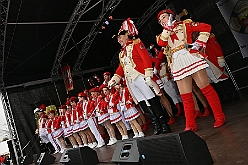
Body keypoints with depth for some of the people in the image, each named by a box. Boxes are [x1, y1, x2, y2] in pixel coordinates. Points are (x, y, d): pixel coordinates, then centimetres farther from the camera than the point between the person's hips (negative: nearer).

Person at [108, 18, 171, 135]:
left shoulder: (136, 43, 4)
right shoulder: (122, 53, 24)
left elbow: (146, 58, -7)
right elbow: (121, 67, 19)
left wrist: (148, 75, -17)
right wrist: (114, 79, 3)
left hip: (140, 78, -7)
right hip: (131, 82, 7)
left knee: (153, 102, -5)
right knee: (143, 105, 5)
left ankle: (165, 126, 4)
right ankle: (157, 127, 12)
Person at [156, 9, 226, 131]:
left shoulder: (184, 24, 12)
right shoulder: (164, 34, 22)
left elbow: (206, 27, 6)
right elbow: (161, 43, -2)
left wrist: (199, 43, -2)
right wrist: (168, 28, -2)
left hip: (190, 58, -4)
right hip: (178, 64, 4)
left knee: (206, 89, -4)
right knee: (185, 97, 2)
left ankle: (220, 117, 7)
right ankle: (190, 125, 8)